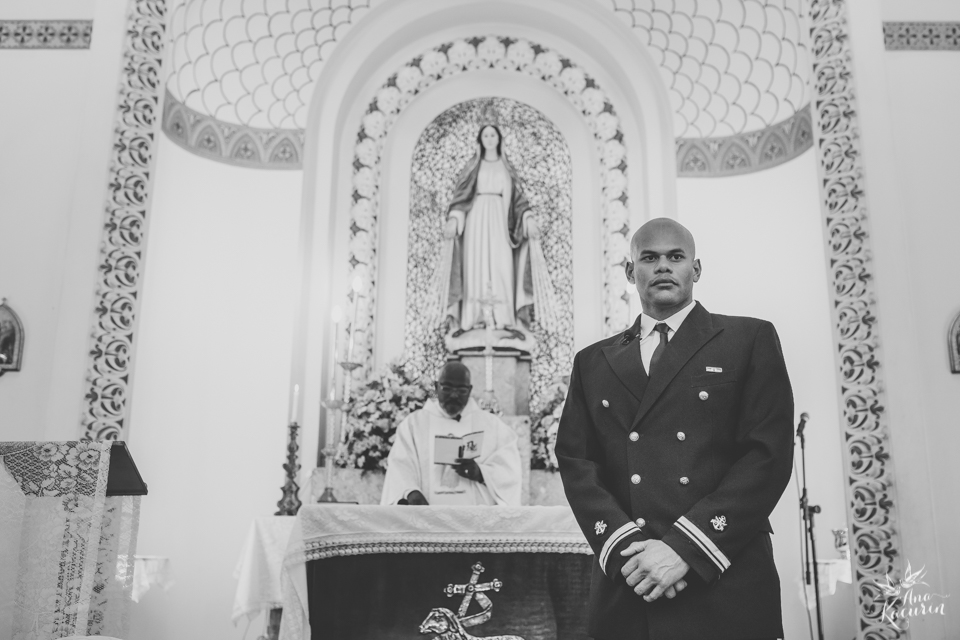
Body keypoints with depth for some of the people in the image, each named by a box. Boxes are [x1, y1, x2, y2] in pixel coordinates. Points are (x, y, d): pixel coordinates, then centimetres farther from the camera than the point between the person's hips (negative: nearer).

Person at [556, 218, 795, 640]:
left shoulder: (750, 339, 4)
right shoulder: (594, 361, 12)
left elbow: (770, 453, -6)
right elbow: (575, 461, 5)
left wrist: (683, 548, -13)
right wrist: (625, 546, -12)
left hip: (726, 590, -2)